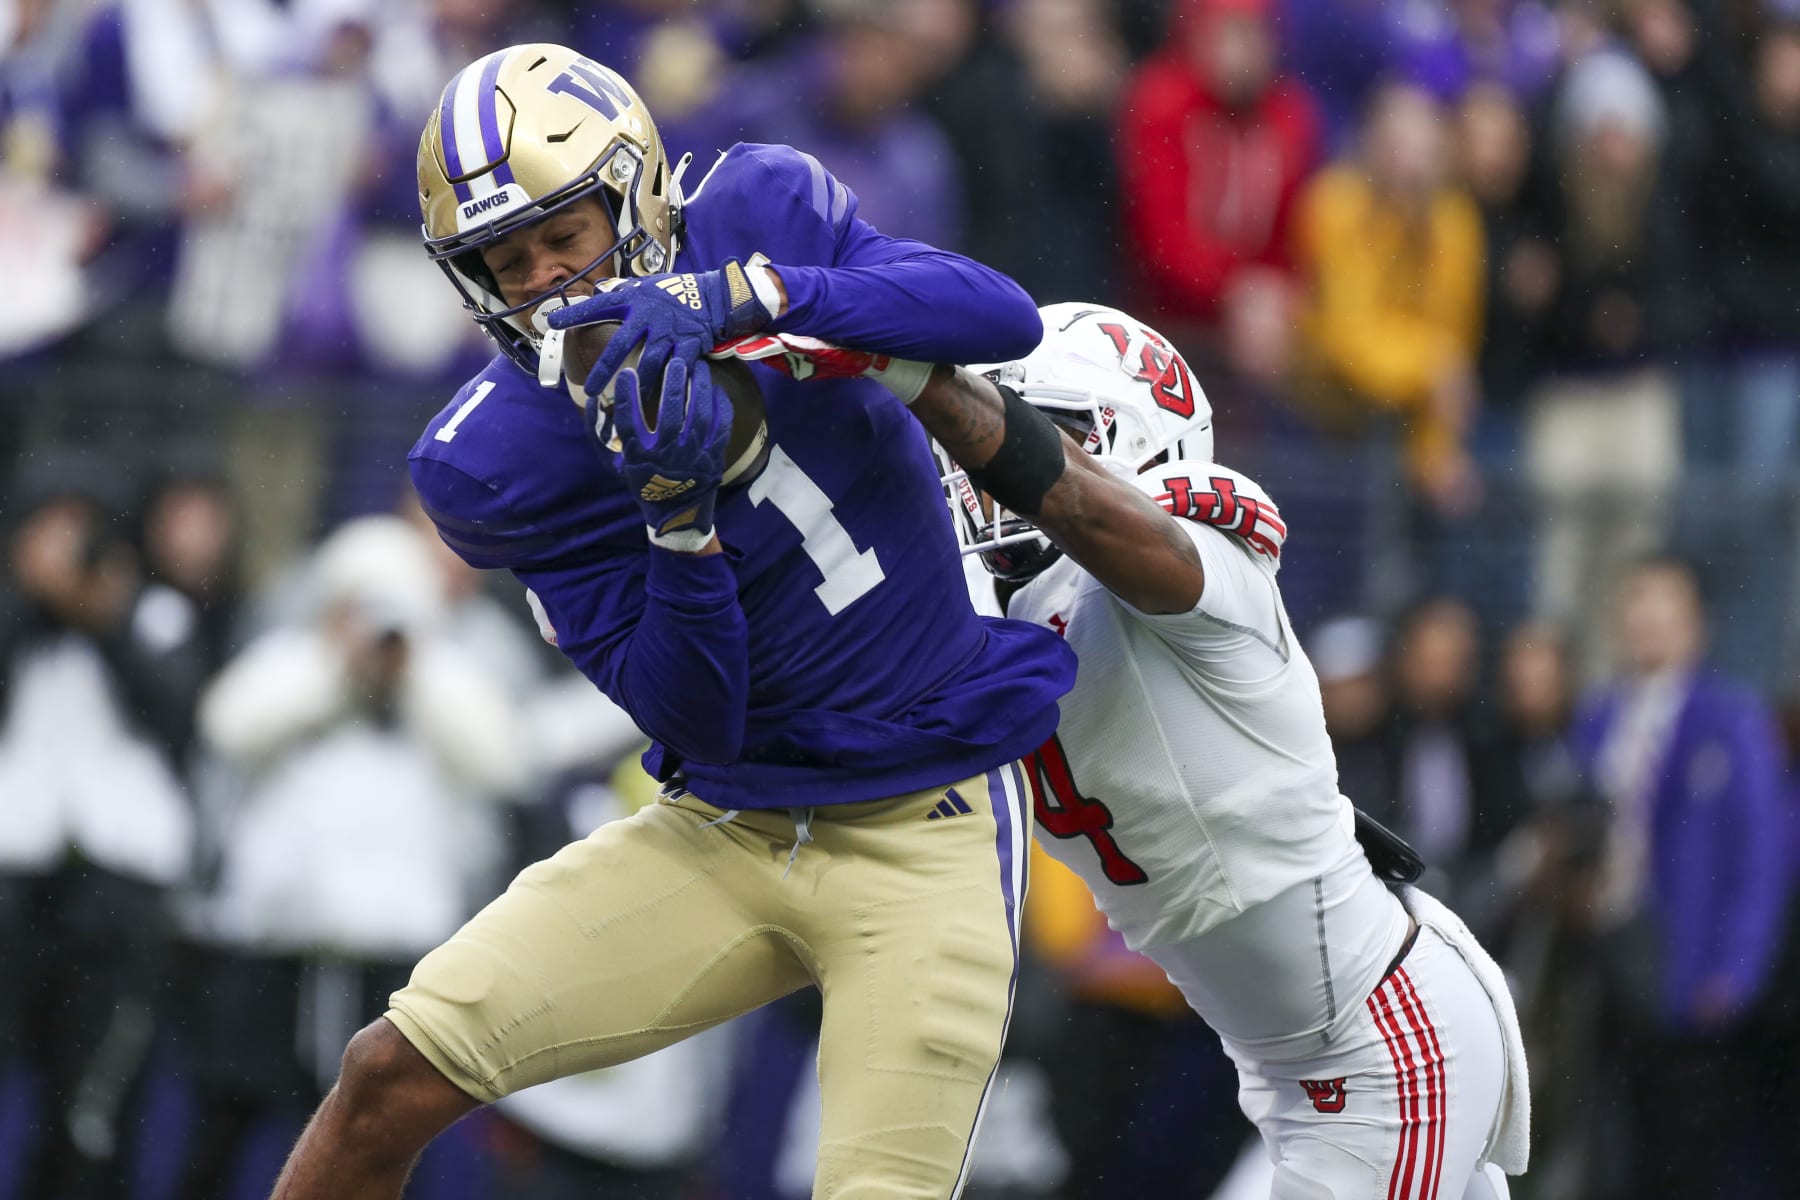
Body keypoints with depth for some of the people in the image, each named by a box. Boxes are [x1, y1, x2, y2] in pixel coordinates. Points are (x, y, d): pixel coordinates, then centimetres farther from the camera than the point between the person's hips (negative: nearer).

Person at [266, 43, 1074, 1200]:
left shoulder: (765, 218, -7)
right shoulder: (496, 464, -9)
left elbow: (1004, 317, -22)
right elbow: (693, 721, -11)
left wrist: (735, 293, -31)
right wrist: (677, 510, -29)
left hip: (923, 840, -2)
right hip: (727, 832, 2)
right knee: (395, 1073, -6)